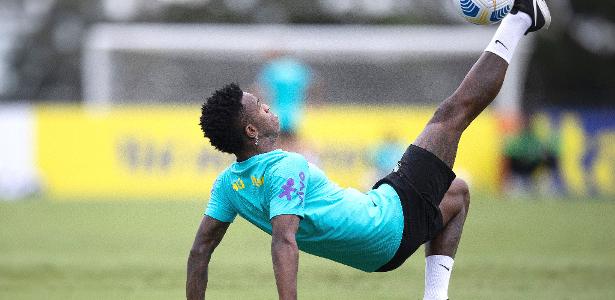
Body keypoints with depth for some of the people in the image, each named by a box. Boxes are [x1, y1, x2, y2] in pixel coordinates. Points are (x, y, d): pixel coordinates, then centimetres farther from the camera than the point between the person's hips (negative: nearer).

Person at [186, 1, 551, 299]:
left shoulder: (229, 183, -5)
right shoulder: (286, 168, -29)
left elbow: (200, 250, -4)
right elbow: (284, 240, -41)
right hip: (394, 218, -8)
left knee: (456, 193, 35)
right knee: (455, 112, 5)